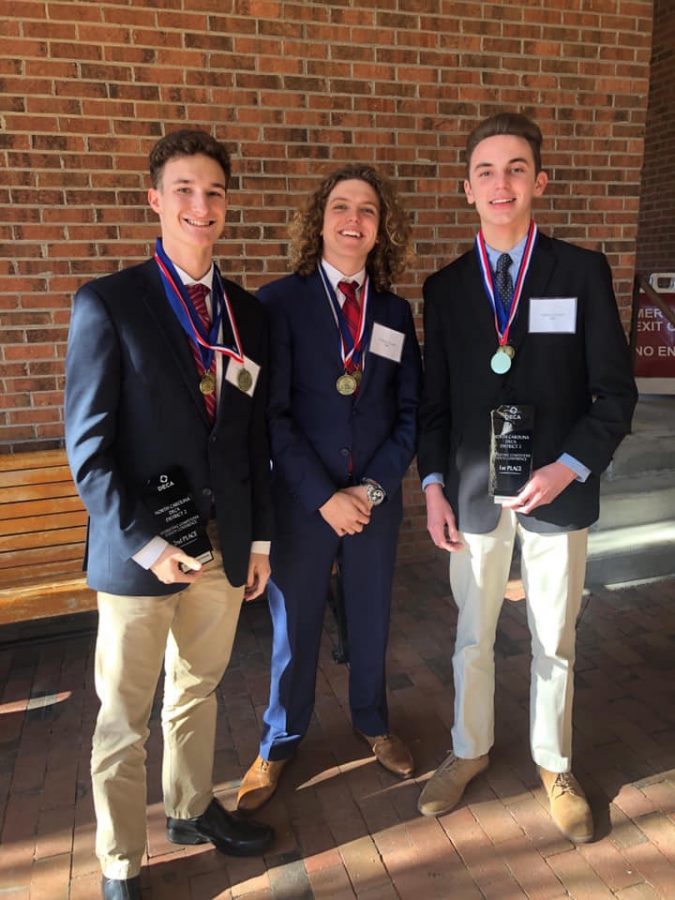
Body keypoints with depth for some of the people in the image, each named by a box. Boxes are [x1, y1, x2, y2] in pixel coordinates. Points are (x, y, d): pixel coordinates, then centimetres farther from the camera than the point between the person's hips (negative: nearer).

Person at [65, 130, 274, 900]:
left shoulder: (247, 313, 6)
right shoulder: (108, 304, -9)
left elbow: (255, 437, 9)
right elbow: (88, 446, -11)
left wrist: (260, 536, 9)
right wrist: (146, 543, -15)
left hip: (224, 545, 5)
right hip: (138, 549, -4)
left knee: (198, 691, 21)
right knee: (124, 718, 12)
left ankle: (191, 809, 45)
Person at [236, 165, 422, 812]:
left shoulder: (396, 312, 5)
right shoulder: (279, 302, -7)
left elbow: (410, 411, 4)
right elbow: (272, 413, -12)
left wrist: (374, 486, -8)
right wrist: (324, 497, -15)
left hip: (376, 499, 3)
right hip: (301, 500, -3)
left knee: (370, 620, 19)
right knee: (294, 628, 12)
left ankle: (373, 724, 45)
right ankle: (278, 745, 36)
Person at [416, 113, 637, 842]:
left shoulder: (583, 272, -3)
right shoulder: (444, 286, 3)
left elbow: (615, 393, -3)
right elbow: (434, 399, 5)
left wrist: (570, 467, -15)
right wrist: (433, 484, -4)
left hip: (558, 490, -1)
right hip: (473, 493, 1)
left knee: (554, 641, 15)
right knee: (471, 637, 15)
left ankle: (554, 766, 38)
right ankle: (469, 751, 39)